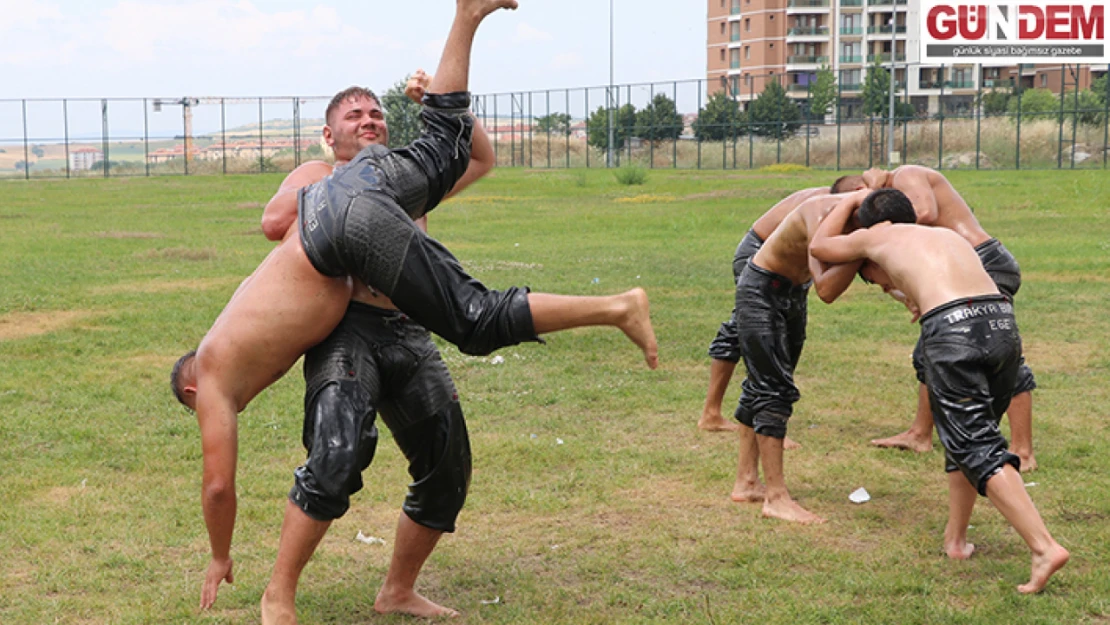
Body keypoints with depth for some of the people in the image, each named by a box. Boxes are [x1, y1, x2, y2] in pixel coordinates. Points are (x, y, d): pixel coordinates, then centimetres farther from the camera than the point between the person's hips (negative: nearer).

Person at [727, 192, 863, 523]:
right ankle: (776, 497, -10)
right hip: (761, 288, -8)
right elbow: (825, 290, -41)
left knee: (762, 385, 12)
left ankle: (746, 483, 20)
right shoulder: (823, 214, -34)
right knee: (774, 389, -11)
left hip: (793, 292, 8)